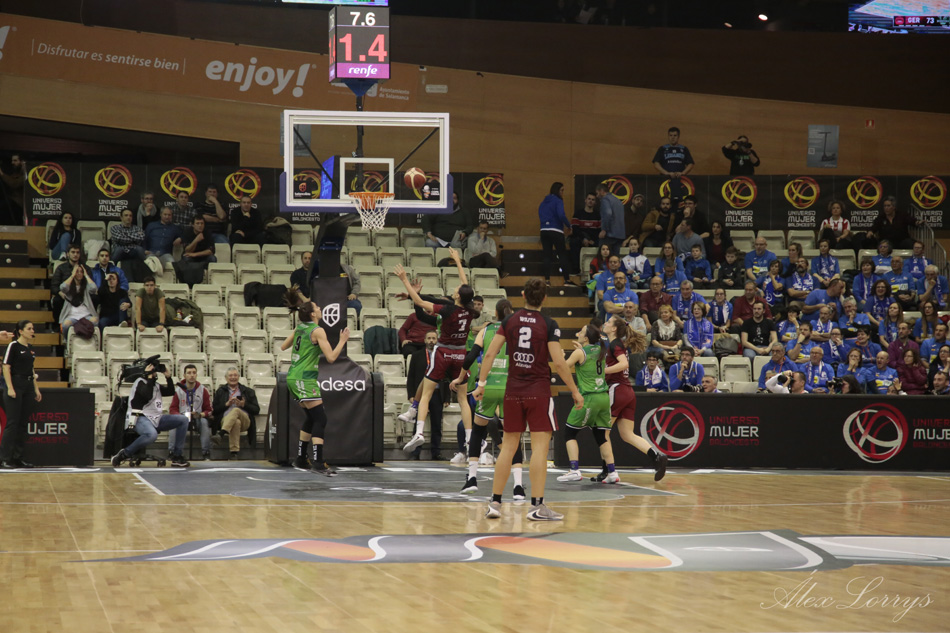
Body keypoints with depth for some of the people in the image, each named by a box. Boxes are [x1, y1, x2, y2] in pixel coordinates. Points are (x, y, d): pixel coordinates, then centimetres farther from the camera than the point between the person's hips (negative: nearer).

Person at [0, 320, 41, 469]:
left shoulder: (30, 348, 14)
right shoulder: (13, 346, -7)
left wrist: (36, 389, 17)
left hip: (28, 387, 7)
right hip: (16, 385, -7)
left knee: (23, 424, 7)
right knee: (12, 423, -8)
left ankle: (18, 458, 11)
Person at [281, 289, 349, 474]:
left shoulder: (299, 328, 11)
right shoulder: (318, 331, -13)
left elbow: (283, 347, 24)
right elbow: (331, 357, -17)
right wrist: (342, 341, -5)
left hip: (293, 378, 9)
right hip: (305, 379, -9)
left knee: (311, 418, 18)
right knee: (320, 419, -10)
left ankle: (300, 459, 23)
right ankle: (318, 464, -19)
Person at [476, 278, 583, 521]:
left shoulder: (510, 321, 4)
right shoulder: (549, 325, -7)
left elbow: (490, 354, 0)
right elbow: (559, 363, -12)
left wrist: (482, 383, 6)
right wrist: (575, 392, -3)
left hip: (513, 391, 4)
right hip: (539, 391, -4)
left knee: (508, 446, 11)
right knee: (540, 446, -3)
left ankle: (494, 503, 11)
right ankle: (537, 506, -8)